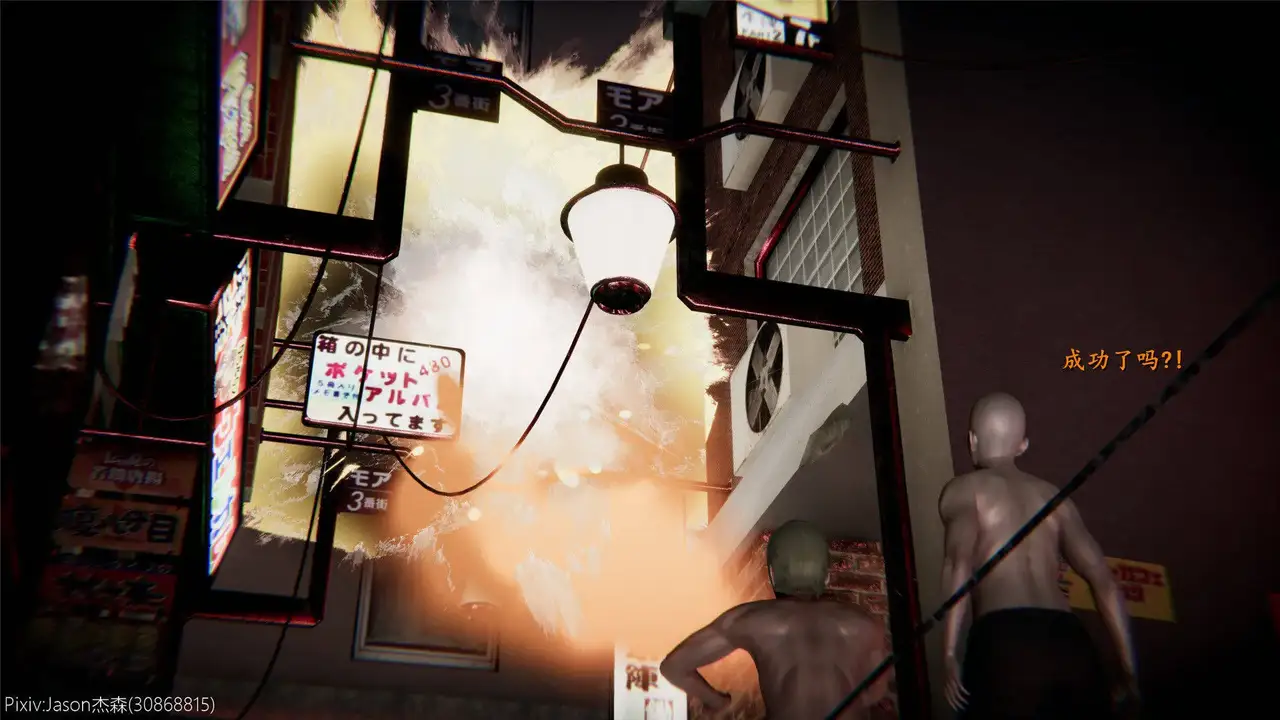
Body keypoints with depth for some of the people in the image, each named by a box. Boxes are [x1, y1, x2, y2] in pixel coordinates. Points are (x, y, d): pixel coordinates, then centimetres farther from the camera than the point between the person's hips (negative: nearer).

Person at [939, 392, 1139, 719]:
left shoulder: (963, 489, 13)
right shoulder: (1053, 496, 26)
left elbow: (960, 561, -7)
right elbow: (1103, 579, 19)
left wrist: (949, 654, -12)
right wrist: (1129, 670, 21)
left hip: (1005, 641, -4)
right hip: (1070, 643, 4)